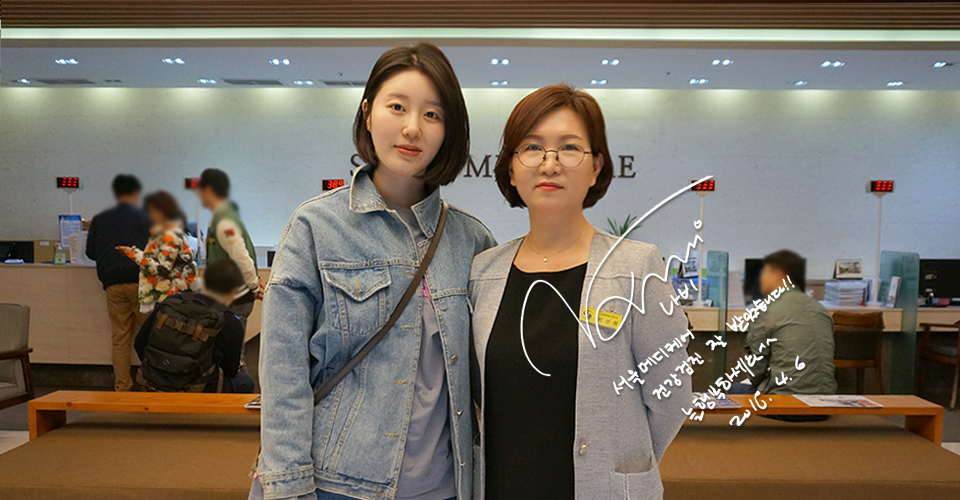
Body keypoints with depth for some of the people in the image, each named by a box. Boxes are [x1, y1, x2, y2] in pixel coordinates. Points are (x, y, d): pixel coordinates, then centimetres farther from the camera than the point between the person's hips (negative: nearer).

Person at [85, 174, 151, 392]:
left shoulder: (99, 220, 12)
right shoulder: (143, 219, 1)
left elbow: (90, 252, 15)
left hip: (113, 284, 4)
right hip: (139, 281, -3)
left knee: (120, 338, 6)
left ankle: (122, 386, 8)